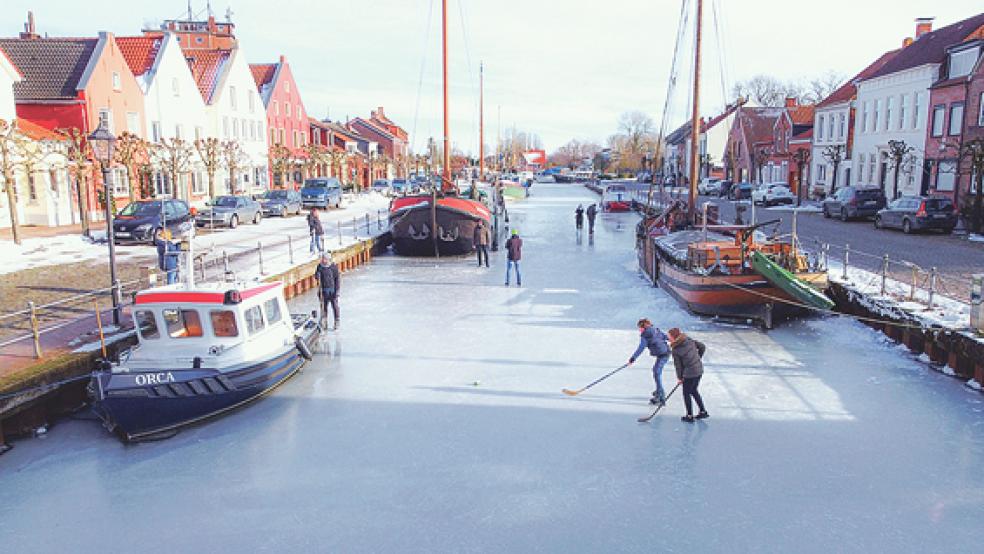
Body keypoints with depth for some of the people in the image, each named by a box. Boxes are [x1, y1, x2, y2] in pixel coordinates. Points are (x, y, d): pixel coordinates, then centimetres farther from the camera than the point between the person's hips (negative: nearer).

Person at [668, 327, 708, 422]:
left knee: (686, 393, 10)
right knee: (694, 391, 23)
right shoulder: (689, 340, 0)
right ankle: (703, 412, 28)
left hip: (689, 373, -7)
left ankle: (690, 416, 15)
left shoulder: (675, 350, -15)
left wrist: (679, 378, 6)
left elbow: (678, 365, -7)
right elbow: (702, 347, 7)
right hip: (699, 369, 7)